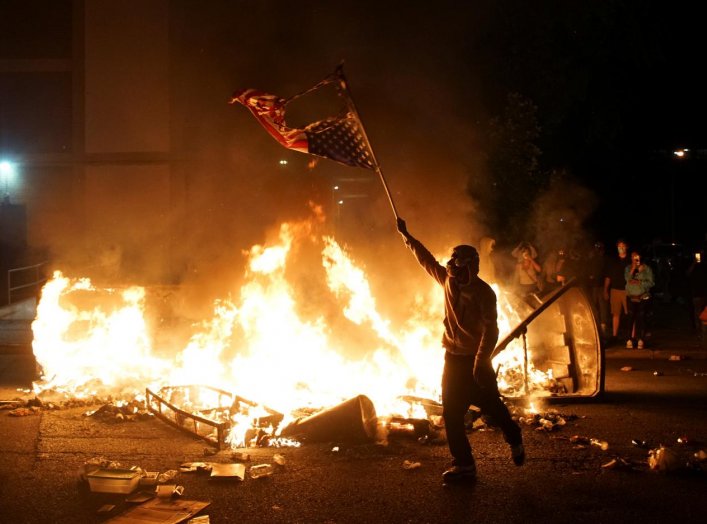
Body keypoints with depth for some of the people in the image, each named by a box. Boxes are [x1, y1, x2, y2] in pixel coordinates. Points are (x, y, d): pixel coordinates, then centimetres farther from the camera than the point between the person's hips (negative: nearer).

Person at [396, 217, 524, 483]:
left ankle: (515, 440, 34)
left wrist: (480, 362, -26)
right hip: (453, 358, 7)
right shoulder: (449, 280, 4)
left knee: (491, 404, 5)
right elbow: (428, 260, 19)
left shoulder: (483, 292, -15)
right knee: (451, 413, 3)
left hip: (475, 360, -6)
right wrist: (407, 236, 23)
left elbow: (491, 329, -20)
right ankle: (464, 464, 8)